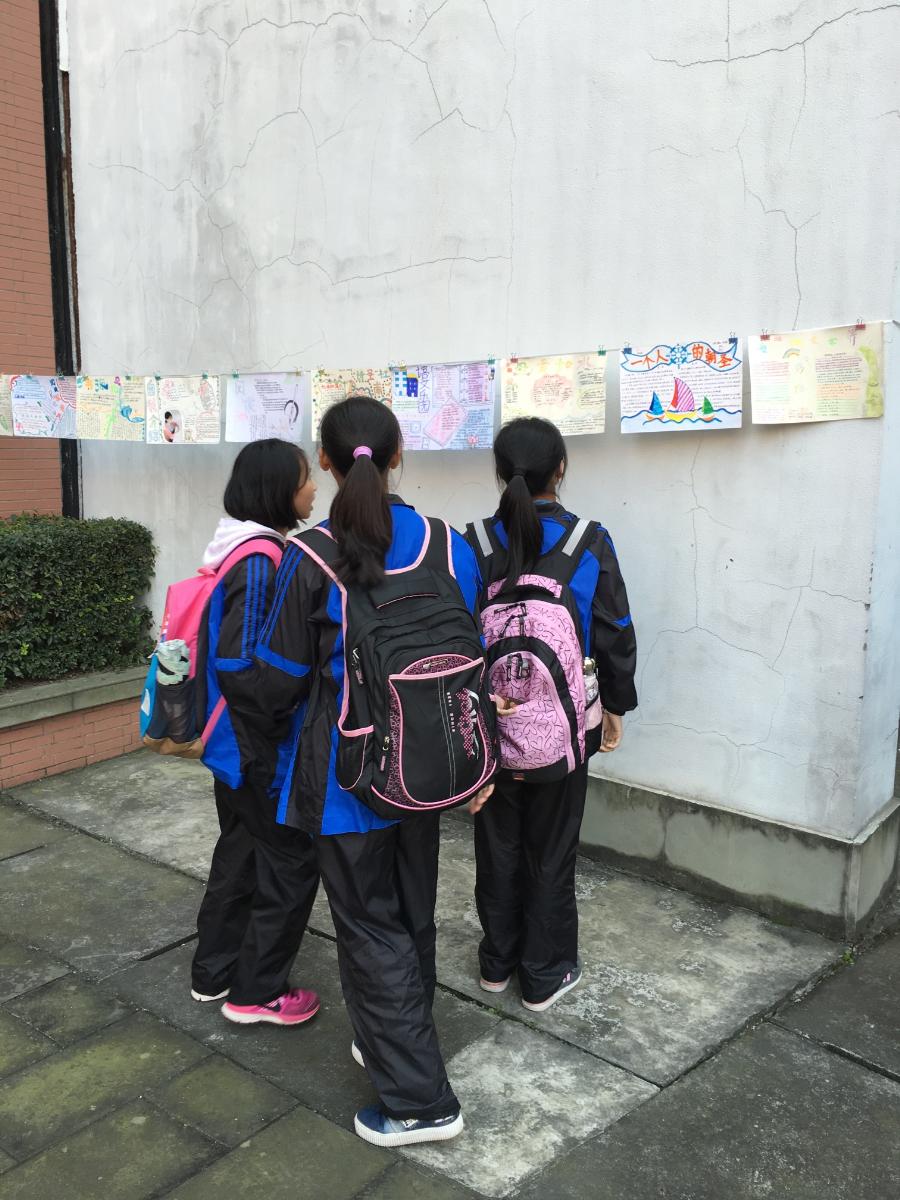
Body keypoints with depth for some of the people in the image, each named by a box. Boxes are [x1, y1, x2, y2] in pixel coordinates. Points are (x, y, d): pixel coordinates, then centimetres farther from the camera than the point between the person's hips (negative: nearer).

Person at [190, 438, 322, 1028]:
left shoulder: (242, 547, 8)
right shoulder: (261, 558, -22)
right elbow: (240, 664, -25)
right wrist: (273, 748, -19)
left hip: (235, 737, 10)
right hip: (259, 743, -10)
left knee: (241, 848, 21)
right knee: (292, 859, 4)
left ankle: (214, 971, 35)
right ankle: (256, 991, 18)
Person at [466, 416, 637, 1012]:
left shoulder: (476, 543, -9)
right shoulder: (590, 544, -11)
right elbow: (615, 635, -5)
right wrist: (616, 707, 9)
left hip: (489, 723, 2)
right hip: (562, 729, -1)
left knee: (498, 843, 18)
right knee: (551, 851, 13)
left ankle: (498, 961, 33)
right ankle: (545, 974, 26)